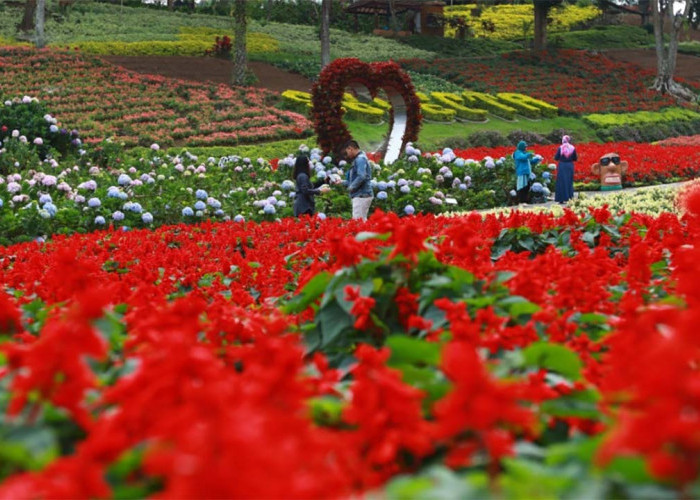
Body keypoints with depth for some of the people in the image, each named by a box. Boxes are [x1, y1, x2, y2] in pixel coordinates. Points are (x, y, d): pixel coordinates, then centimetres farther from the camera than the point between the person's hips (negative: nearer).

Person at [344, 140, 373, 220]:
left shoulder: (360, 159, -11)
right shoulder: (358, 159, 20)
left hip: (361, 196, -10)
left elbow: (361, 176, -24)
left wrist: (351, 187, -14)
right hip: (362, 195, 10)